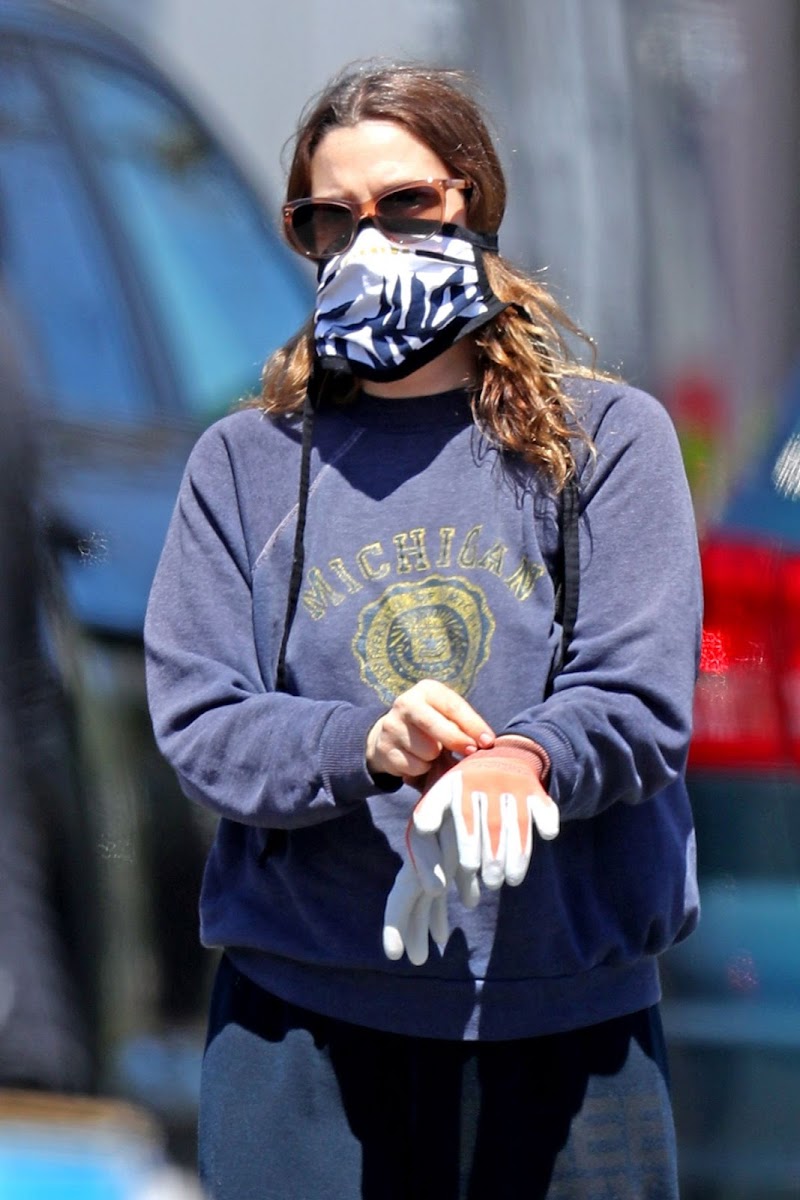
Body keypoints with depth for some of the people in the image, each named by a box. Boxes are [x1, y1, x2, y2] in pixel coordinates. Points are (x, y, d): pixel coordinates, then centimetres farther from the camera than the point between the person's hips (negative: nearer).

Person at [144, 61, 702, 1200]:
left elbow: (642, 695, -6)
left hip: (568, 1010, 0)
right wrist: (367, 746, -20)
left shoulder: (610, 435, 4)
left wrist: (520, 761, -27)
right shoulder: (246, 463, 8)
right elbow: (200, 722, -1)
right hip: (303, 1019, 1)